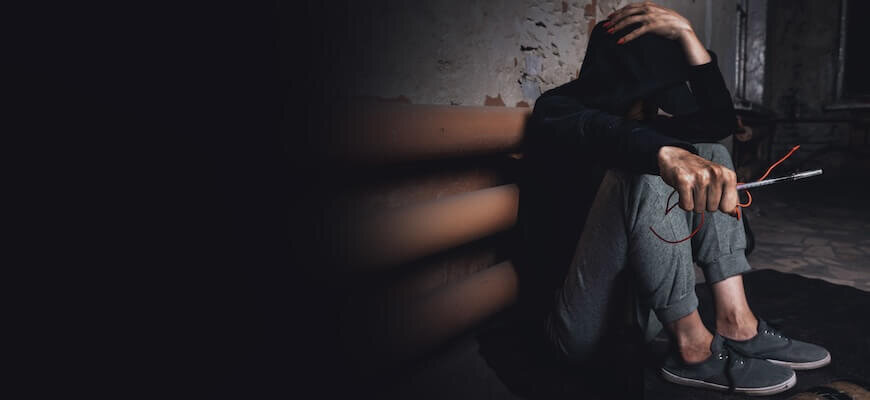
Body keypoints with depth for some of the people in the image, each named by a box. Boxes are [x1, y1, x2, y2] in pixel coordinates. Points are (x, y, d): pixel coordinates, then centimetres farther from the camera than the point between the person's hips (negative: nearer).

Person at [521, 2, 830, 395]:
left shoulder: (647, 119, 12)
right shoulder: (556, 109, -9)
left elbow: (719, 121, -5)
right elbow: (594, 132, -34)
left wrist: (684, 32, -11)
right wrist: (666, 153, -54)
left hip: (635, 305, 7)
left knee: (710, 153, 0)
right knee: (639, 169, -28)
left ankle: (735, 322, -13)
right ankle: (693, 346, -24)